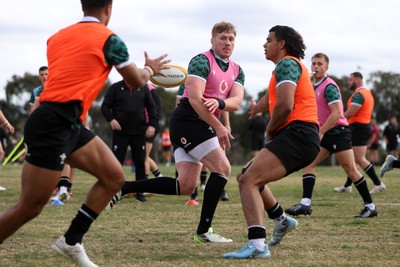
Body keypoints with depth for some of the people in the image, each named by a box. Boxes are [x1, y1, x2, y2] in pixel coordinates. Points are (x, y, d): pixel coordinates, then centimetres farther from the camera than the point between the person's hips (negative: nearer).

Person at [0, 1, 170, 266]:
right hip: (52, 126, -9)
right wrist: (150, 69, 32)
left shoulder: (58, 36, 16)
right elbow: (136, 81, 11)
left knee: (114, 177, 10)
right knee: (29, 208, -6)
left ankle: (71, 242, 14)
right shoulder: (108, 38, -4)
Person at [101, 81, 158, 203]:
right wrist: (111, 119, -16)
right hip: (120, 132, -2)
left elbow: (151, 107, 12)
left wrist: (152, 124, 0)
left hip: (139, 133, 2)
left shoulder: (143, 88, 9)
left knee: (140, 163, 2)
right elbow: (105, 106, 2)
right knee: (117, 162, -3)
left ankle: (140, 193, 11)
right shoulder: (115, 88, 3)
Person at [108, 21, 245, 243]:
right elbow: (195, 98, -20)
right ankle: (203, 231, -9)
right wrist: (218, 127, -24)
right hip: (189, 120, -8)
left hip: (202, 125, 8)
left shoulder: (236, 70, 14)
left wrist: (219, 103, -26)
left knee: (185, 186, 0)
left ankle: (122, 189, 4)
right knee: (222, 168, -13)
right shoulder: (202, 61, -10)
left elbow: (236, 101, -2)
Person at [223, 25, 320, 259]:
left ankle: (257, 244, -36)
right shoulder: (293, 65, 24)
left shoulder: (287, 64, -7)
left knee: (249, 180, -23)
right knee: (247, 177, 21)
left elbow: (285, 105, -19)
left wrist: (270, 130, -6)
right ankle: (282, 221, 35)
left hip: (296, 134, -10)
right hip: (300, 137, 10)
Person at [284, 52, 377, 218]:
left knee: (351, 169, -7)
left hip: (338, 132, -9)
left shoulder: (329, 86, -14)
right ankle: (305, 204, -8)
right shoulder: (313, 86, 13)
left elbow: (336, 113, -22)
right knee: (308, 163, -3)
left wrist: (320, 132, -24)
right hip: (325, 134, 9)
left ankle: (370, 206, 1)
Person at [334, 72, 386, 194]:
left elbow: (350, 113, -21)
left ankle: (378, 184, -9)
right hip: (365, 125, 11)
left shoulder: (359, 94, -15)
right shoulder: (367, 92, 18)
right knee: (353, 158, 13)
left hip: (358, 128, -11)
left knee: (360, 159, -9)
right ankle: (347, 186, 18)